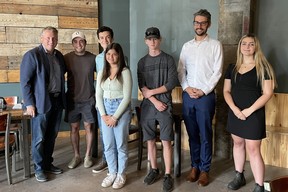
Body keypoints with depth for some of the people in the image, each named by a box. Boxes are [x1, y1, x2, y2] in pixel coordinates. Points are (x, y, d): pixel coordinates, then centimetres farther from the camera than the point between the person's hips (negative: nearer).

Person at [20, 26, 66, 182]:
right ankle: (39, 168, 18)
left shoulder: (59, 56, 10)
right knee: (39, 138, 3)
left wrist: (63, 97, 13)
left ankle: (48, 164, 30)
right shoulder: (32, 55, -9)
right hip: (41, 103, -6)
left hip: (57, 101, 6)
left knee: (51, 136, 15)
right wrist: (29, 103, -14)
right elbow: (24, 81, -11)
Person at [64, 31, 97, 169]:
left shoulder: (93, 58, -4)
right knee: (74, 128, 9)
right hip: (72, 99, 1)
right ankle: (76, 156, 24)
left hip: (89, 99, -1)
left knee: (88, 127, 6)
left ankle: (88, 156, 22)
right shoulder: (67, 58, -3)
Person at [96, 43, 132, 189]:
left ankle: (121, 175, 20)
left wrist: (115, 117, -14)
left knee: (121, 144, 5)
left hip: (122, 109, -5)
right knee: (108, 145, 10)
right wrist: (103, 115, -5)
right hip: (105, 109, 5)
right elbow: (98, 95, 6)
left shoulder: (125, 72, -9)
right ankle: (112, 173, 26)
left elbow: (127, 97, -13)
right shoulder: (102, 73, 7)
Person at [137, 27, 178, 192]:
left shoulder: (168, 59, 1)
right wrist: (156, 101, -10)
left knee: (166, 141, -4)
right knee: (150, 140, 8)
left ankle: (168, 175, 5)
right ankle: (154, 170, 24)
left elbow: (172, 83, -7)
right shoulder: (142, 62, 8)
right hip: (148, 106, 3)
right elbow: (142, 87, 1)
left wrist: (152, 92, -9)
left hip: (165, 105, -3)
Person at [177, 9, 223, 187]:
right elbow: (181, 70, 9)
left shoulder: (215, 45, 0)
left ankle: (205, 170, 16)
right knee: (192, 134, 11)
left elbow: (217, 72, -6)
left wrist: (203, 91, -12)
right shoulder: (187, 46, 11)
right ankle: (195, 166, 23)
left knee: (205, 135, 3)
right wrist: (186, 88, -6)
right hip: (187, 96, 4)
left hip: (206, 96, -3)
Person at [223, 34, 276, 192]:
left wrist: (250, 110, -16)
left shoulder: (262, 67, -5)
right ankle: (239, 177, 30)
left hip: (254, 114, -5)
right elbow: (226, 91, 5)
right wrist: (234, 108, -11)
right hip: (235, 112, 5)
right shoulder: (232, 68, 7)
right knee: (237, 143, 14)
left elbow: (267, 93, -10)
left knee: (253, 149, -4)